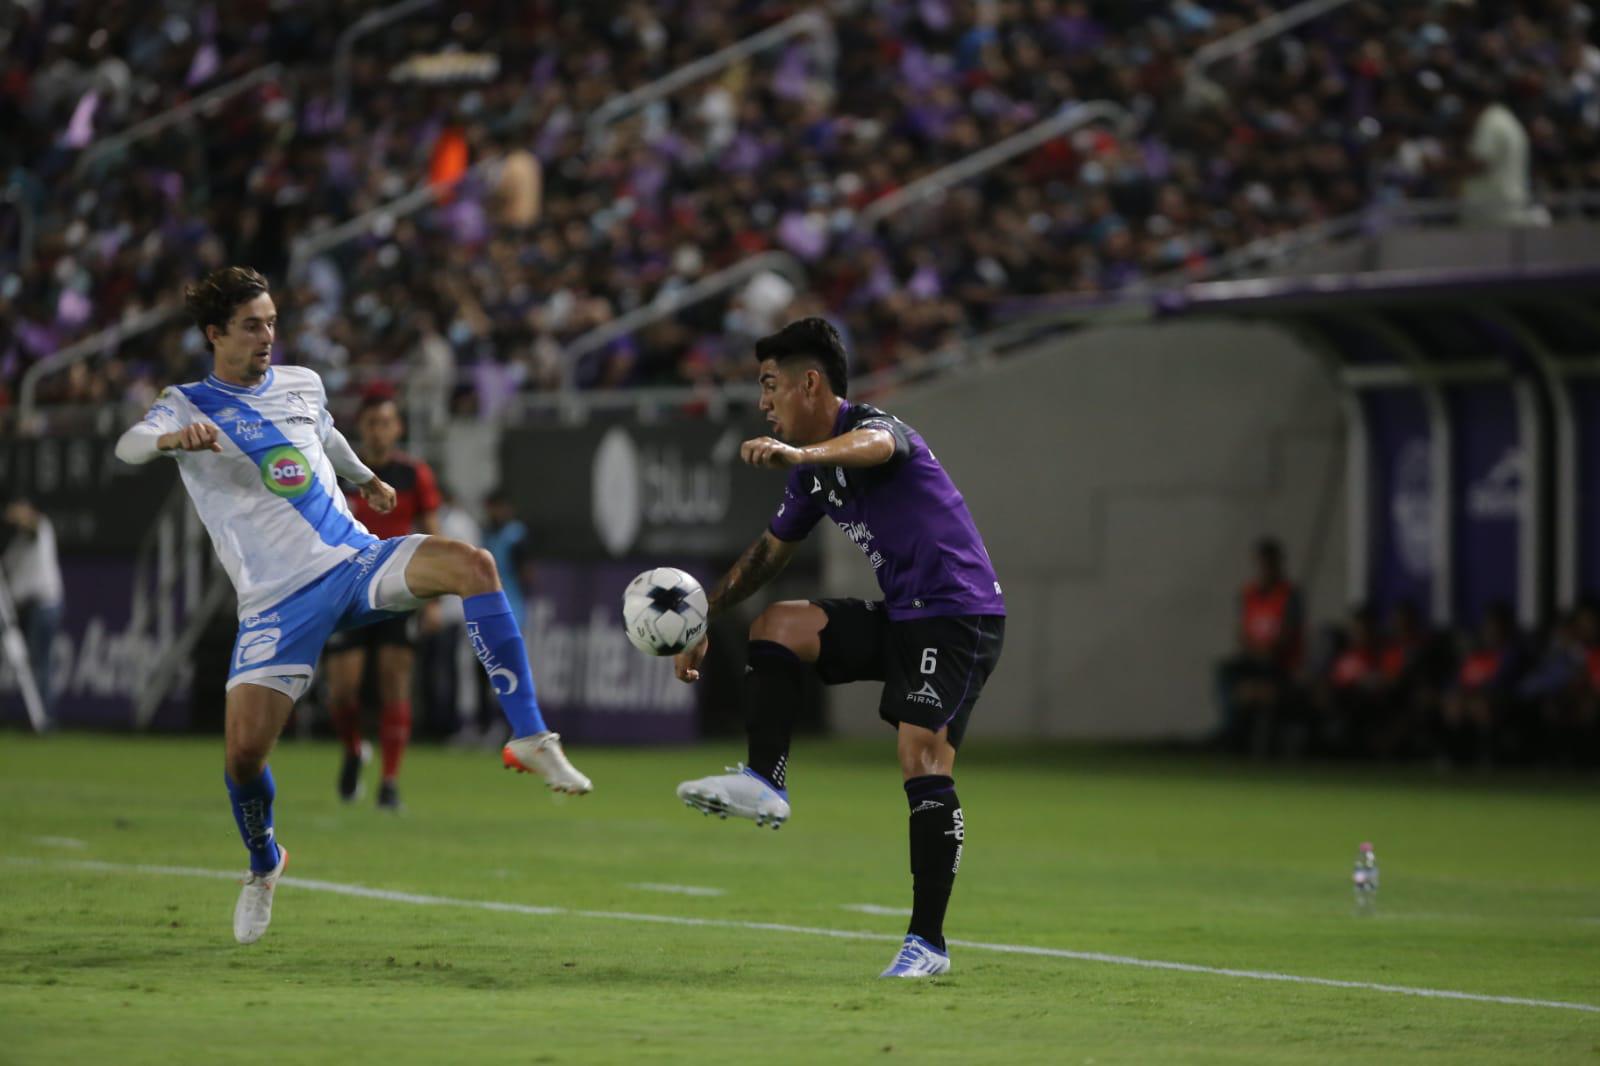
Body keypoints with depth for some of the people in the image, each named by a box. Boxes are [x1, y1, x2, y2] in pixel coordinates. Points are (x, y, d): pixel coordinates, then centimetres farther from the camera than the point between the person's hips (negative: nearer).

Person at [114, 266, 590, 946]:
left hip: (356, 560, 3)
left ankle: (530, 738, -22)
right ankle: (263, 865, 20)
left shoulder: (301, 385, 13)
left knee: (470, 564, -24)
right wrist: (170, 439, -47)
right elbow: (130, 445, -25)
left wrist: (366, 479, 51)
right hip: (277, 600, -3)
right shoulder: (189, 406, -3)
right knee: (244, 750, -14)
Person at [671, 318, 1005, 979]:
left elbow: (873, 445, -42)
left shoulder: (872, 424, -15)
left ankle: (927, 943, -16)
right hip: (899, 617, 9)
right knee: (777, 626, 1)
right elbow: (771, 551, 27)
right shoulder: (812, 472, 13)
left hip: (959, 614, -9)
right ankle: (765, 784, -4)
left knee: (922, 762, -18)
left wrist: (797, 454, -63)